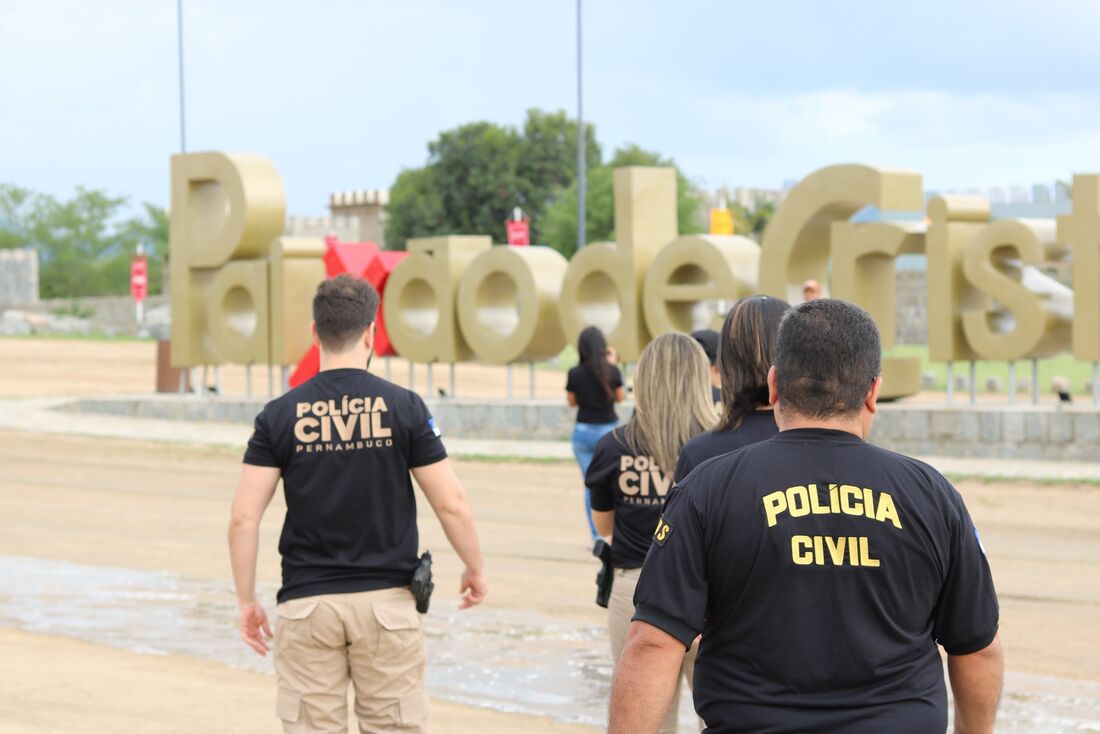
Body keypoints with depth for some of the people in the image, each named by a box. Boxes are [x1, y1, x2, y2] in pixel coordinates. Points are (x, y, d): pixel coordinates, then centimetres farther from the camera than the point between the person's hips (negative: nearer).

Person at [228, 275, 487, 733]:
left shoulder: (279, 415, -2)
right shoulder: (404, 408, -4)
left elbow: (244, 518, -5)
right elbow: (451, 504, -3)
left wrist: (246, 600, 6)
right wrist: (475, 569, 13)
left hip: (307, 605, 1)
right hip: (386, 599, -1)